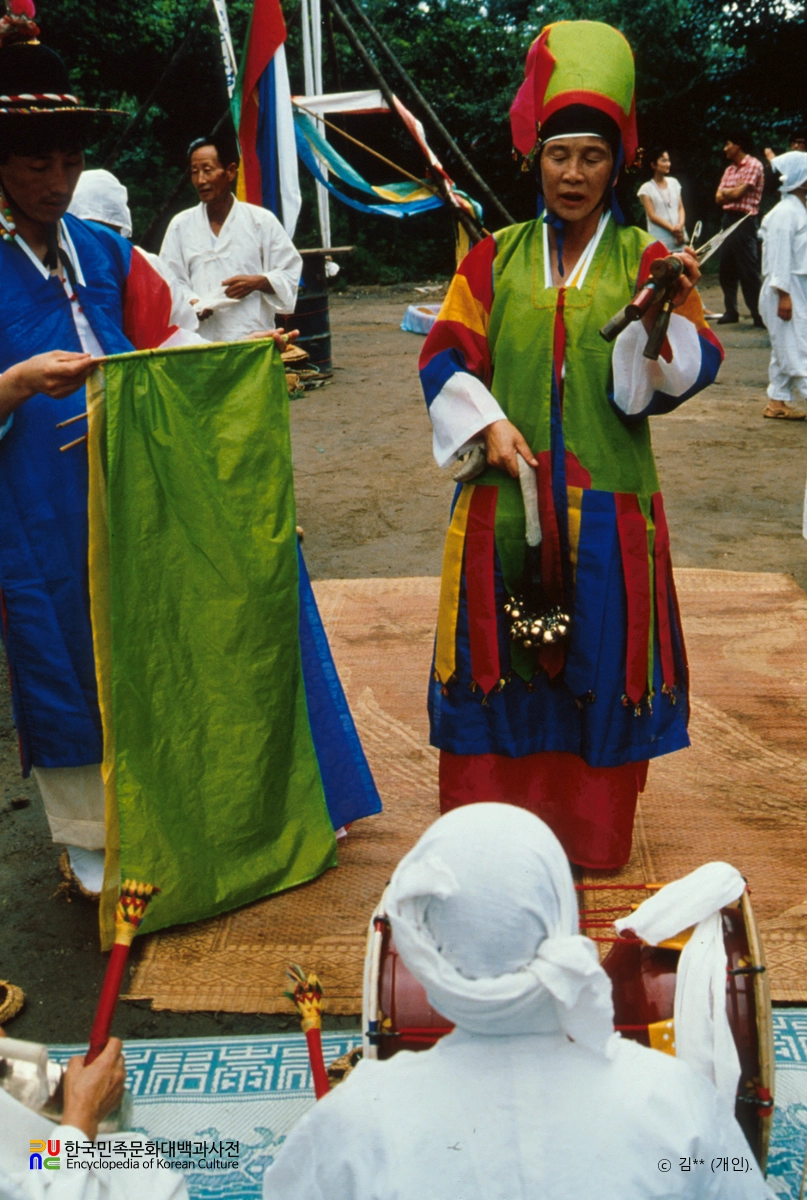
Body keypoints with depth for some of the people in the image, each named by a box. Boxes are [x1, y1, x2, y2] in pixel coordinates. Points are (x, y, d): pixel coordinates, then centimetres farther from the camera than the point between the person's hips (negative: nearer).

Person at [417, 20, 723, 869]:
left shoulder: (646, 260, 4)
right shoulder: (496, 258, 9)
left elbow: (689, 372, -5)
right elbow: (445, 355, 5)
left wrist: (671, 318, -25)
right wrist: (486, 423, -11)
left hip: (606, 501, -1)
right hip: (507, 495, 1)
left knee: (599, 664, 6)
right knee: (499, 662, 6)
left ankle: (591, 841, 23)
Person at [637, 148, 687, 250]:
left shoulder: (674, 182, 14)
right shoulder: (646, 188, -1)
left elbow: (681, 208, 12)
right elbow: (652, 216, -7)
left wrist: (680, 225, -8)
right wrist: (672, 229, -15)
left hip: (679, 237, 4)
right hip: (661, 241, -4)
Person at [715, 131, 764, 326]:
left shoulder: (753, 165, -7)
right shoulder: (729, 169, 17)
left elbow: (737, 193, -14)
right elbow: (719, 197, 8)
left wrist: (726, 191, 3)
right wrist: (733, 190, -9)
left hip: (745, 220, -8)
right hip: (728, 219, 8)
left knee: (748, 270, -10)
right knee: (726, 269, 9)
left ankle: (759, 315, -7)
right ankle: (731, 312, 18)